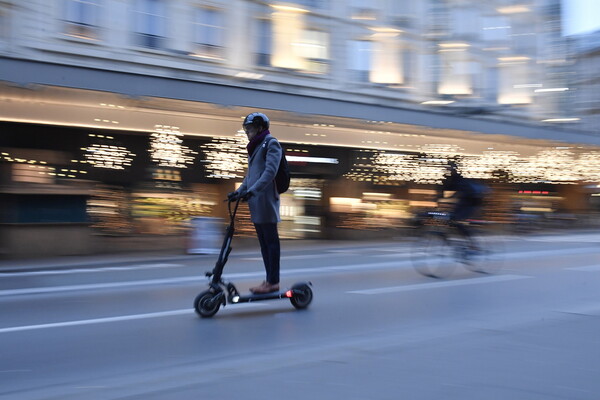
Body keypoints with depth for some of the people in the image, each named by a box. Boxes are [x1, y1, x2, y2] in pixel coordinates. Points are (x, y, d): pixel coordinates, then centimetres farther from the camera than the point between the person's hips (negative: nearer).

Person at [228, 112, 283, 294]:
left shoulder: (271, 143, -5)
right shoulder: (255, 147, 21)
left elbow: (270, 171, -18)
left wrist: (251, 190, -26)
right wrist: (239, 191, 12)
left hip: (266, 200, -9)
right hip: (255, 202, 9)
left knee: (270, 240, -6)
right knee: (263, 241, 9)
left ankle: (273, 281, -4)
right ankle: (270, 280, 13)